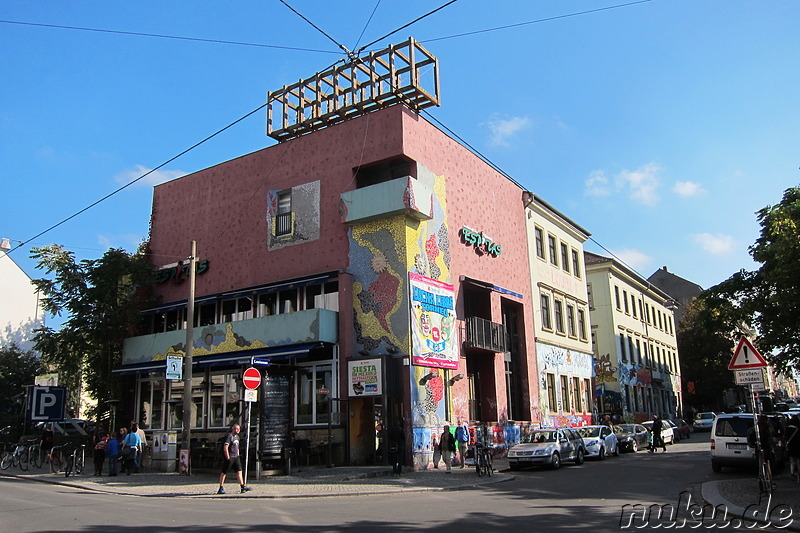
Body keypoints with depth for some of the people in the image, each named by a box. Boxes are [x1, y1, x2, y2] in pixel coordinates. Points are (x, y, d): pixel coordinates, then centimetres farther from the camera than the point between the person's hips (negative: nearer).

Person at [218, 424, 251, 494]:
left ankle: (242, 486, -5)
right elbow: (225, 447, -18)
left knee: (239, 471, -1)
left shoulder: (237, 437, 16)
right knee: (224, 473, 2)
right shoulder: (229, 436, -11)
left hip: (236, 457, 8)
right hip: (229, 457, -8)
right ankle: (221, 488, 9)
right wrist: (228, 457, -19)